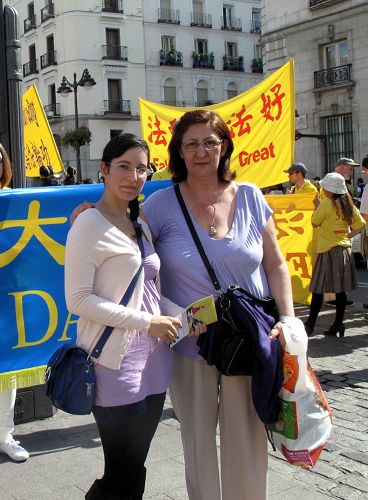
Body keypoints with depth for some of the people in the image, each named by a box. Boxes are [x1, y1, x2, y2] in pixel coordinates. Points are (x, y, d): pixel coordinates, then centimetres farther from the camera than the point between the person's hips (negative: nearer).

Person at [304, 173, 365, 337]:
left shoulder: (326, 204, -12)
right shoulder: (349, 205, 7)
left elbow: (314, 223, -4)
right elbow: (360, 224, 15)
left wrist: (316, 206, 7)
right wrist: (349, 235, 14)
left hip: (328, 250, -6)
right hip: (344, 249, 6)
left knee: (318, 289, -2)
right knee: (341, 290, 6)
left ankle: (310, 324, 0)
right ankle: (338, 324, 8)